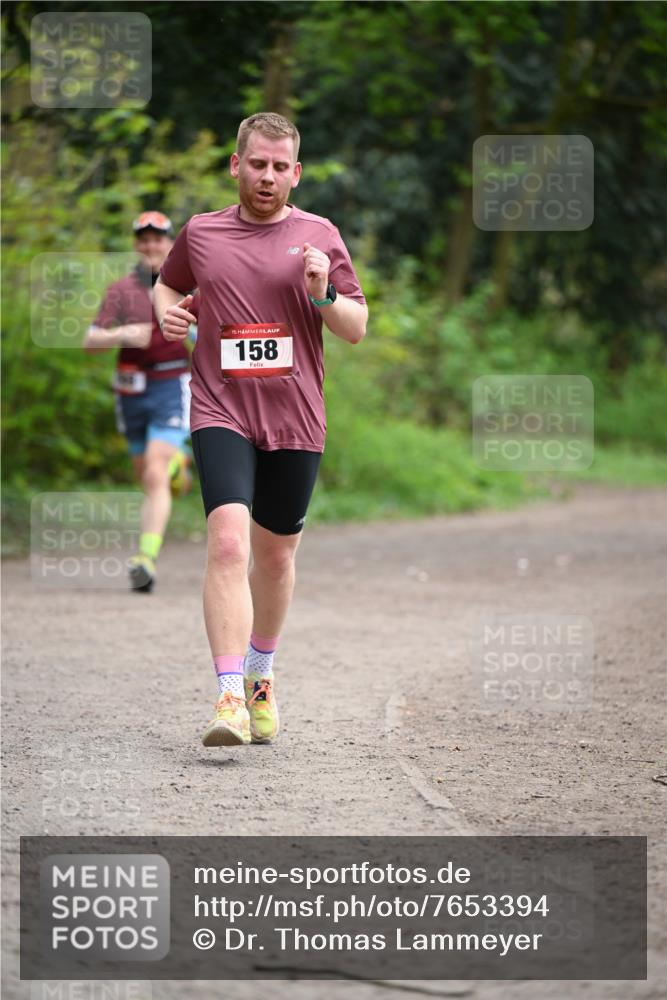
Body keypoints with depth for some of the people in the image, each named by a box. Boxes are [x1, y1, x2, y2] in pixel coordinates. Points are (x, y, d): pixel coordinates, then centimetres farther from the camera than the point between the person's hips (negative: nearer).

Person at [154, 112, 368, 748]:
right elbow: (167, 284, 26)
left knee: (275, 554, 12)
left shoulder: (319, 236, 5)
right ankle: (230, 698, -25)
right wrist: (168, 311, 4)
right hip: (221, 413, -1)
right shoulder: (199, 234, 7)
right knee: (228, 542, -20)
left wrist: (323, 293, -14)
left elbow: (357, 329, 6)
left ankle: (260, 675, 37)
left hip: (294, 421, 1)